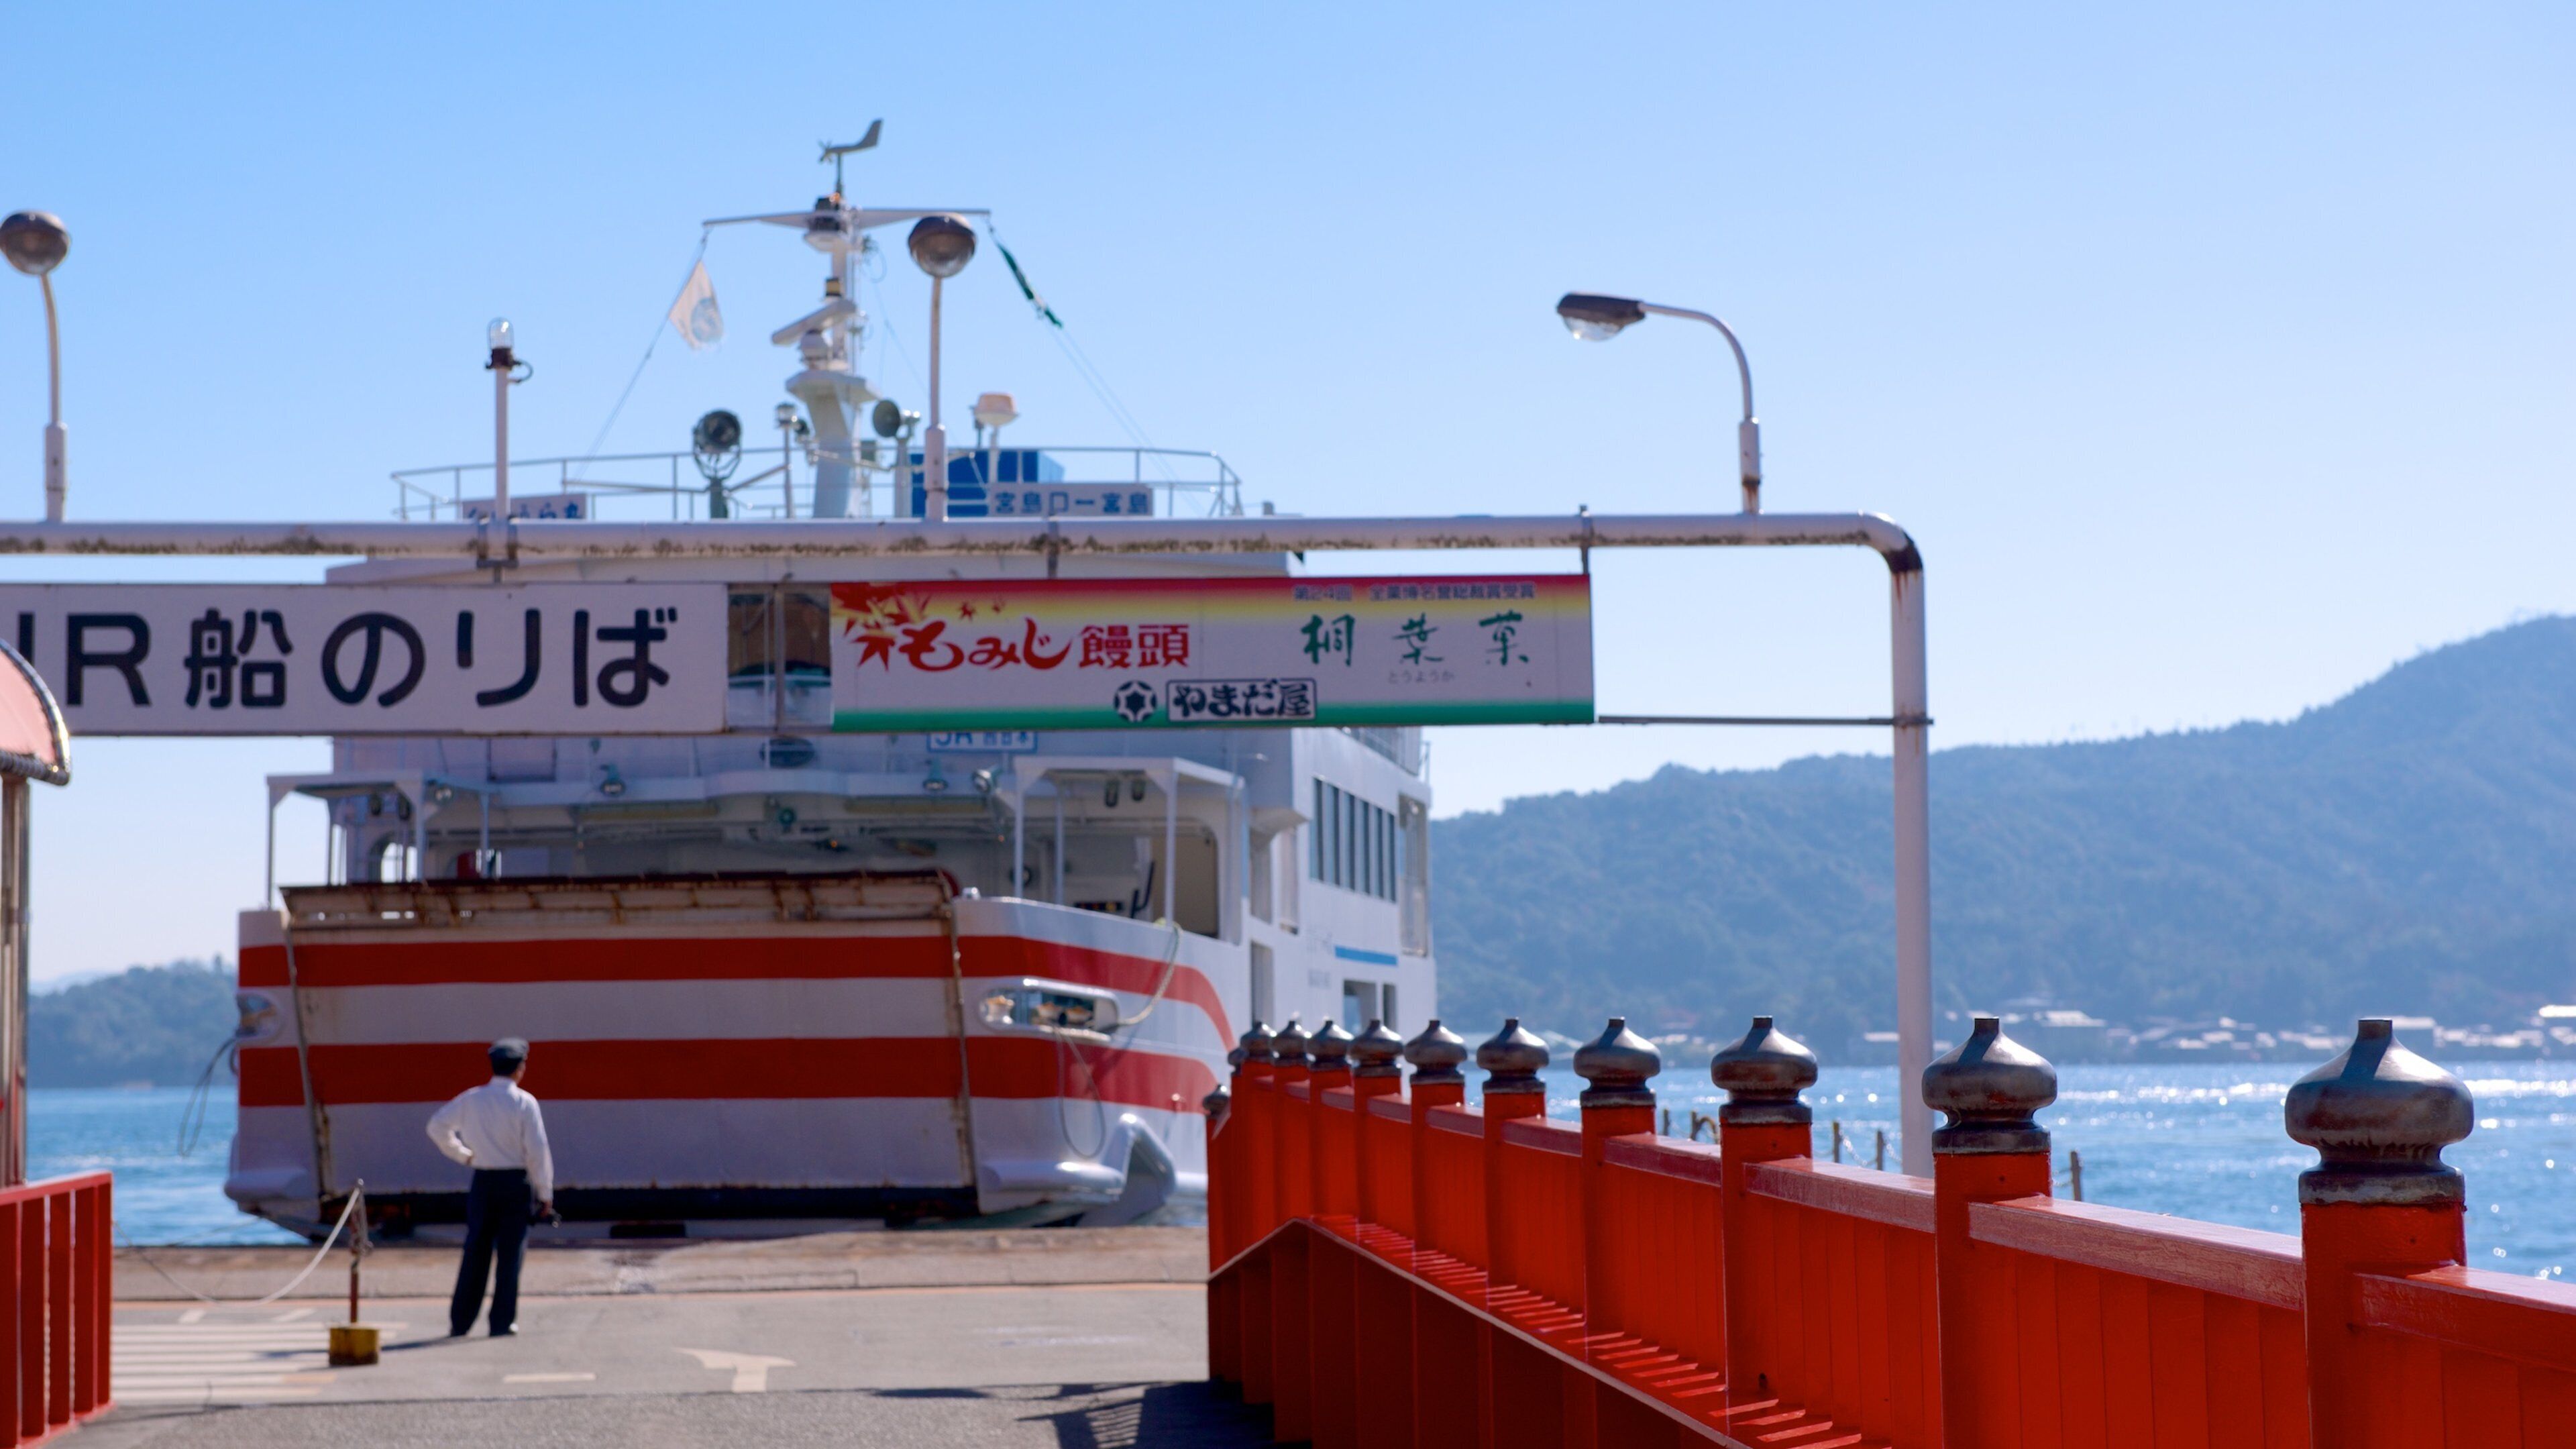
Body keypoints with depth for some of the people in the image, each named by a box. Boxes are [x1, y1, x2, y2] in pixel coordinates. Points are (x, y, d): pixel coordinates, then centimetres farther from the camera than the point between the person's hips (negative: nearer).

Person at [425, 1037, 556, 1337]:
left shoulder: (471, 1099, 2)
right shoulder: (524, 1103, -9)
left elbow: (437, 1126, 8)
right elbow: (538, 1151, -10)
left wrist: (463, 1154, 18)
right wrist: (545, 1194, -4)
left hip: (482, 1181, 3)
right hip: (515, 1182, -3)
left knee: (476, 1251, 9)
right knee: (510, 1253, 3)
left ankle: (460, 1322, 10)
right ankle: (503, 1322, 1)